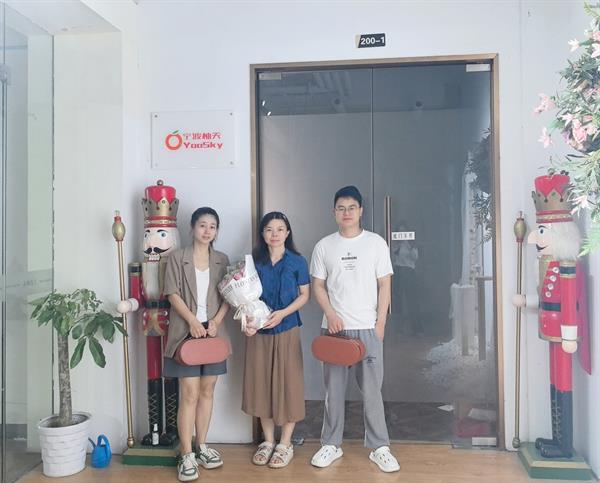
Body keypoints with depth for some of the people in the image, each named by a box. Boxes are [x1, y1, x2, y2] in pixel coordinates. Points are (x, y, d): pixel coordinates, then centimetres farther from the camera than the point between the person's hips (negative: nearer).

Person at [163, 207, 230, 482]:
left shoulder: (222, 260, 10)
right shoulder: (178, 257, 0)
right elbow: (173, 294, -6)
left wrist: (216, 321, -9)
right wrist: (193, 321, -16)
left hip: (212, 331, 4)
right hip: (186, 332, -4)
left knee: (207, 390, 10)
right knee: (190, 394, -6)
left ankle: (202, 447, 23)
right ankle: (187, 456, 2)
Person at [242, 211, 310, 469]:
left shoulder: (297, 261, -2)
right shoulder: (254, 261, 4)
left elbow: (304, 295, -1)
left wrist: (283, 313, -15)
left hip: (287, 330, -2)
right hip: (259, 332, 2)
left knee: (287, 383, 2)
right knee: (261, 383, 8)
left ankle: (285, 444, 17)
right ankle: (268, 440, 24)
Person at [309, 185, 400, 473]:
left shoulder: (376, 243, 2)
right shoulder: (324, 246, 5)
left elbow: (384, 285, 1)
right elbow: (317, 285, 6)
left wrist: (380, 324, -4)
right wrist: (331, 314, -9)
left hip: (367, 328, -1)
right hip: (334, 327, 1)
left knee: (372, 390, 2)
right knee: (334, 389, 9)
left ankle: (379, 448, 14)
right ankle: (331, 445, 21)